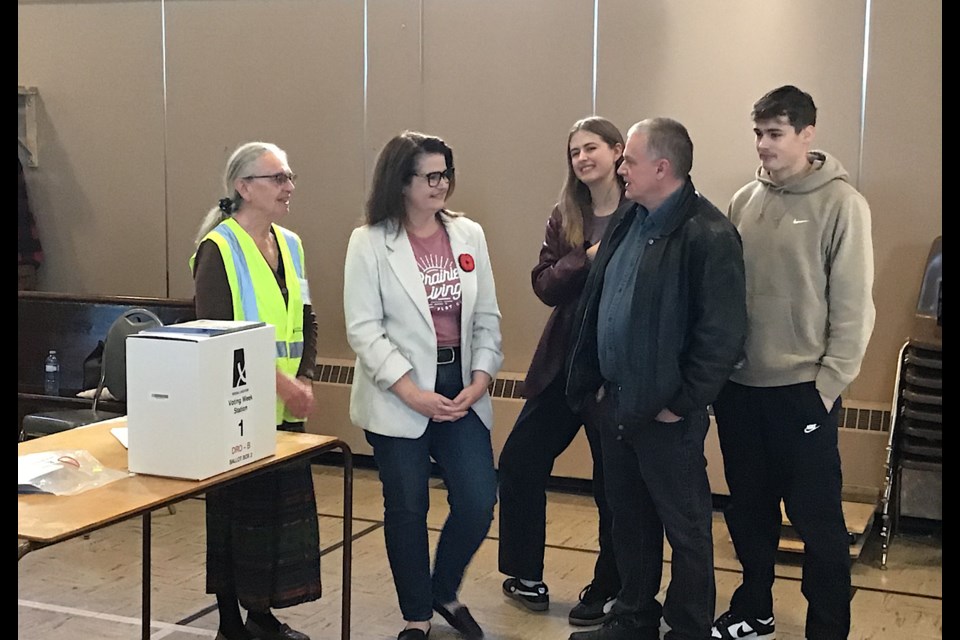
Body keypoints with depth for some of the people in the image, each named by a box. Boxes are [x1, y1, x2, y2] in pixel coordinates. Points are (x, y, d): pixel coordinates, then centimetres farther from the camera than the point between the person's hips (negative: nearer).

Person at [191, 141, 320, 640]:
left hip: (285, 410, 7)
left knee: (283, 508, 10)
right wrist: (279, 382, -19)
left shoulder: (290, 245, 11)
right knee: (238, 513, 2)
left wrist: (303, 380, -1)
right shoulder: (219, 249, -10)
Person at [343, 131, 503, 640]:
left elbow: (486, 317, 7)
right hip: (398, 396, -3)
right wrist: (413, 393, -17)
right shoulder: (369, 242, -6)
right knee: (407, 508, 6)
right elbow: (363, 328, -10)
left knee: (478, 501, -1)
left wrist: (480, 380, -6)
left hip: (461, 390, 3)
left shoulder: (469, 235, 4)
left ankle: (444, 591, 28)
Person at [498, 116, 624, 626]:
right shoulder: (564, 216, 7)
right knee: (519, 463, 8)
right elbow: (544, 286, -4)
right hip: (564, 360, 6)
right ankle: (526, 576, 25)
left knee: (613, 478, 8)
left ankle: (610, 589, 26)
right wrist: (587, 258, -17)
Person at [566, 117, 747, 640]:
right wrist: (594, 380, 12)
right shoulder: (627, 221, 9)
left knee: (686, 528, 8)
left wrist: (682, 404, -15)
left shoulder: (708, 235, -16)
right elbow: (594, 304, 15)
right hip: (615, 402, 8)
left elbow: (722, 334, -19)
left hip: (666, 414, -8)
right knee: (629, 519, 19)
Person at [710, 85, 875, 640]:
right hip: (739, 387, 5)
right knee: (748, 510, 17)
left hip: (803, 391, -5)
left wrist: (828, 385, -12)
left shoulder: (841, 204, -8)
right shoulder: (745, 201, 6)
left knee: (818, 519, 4)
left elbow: (853, 305, -9)